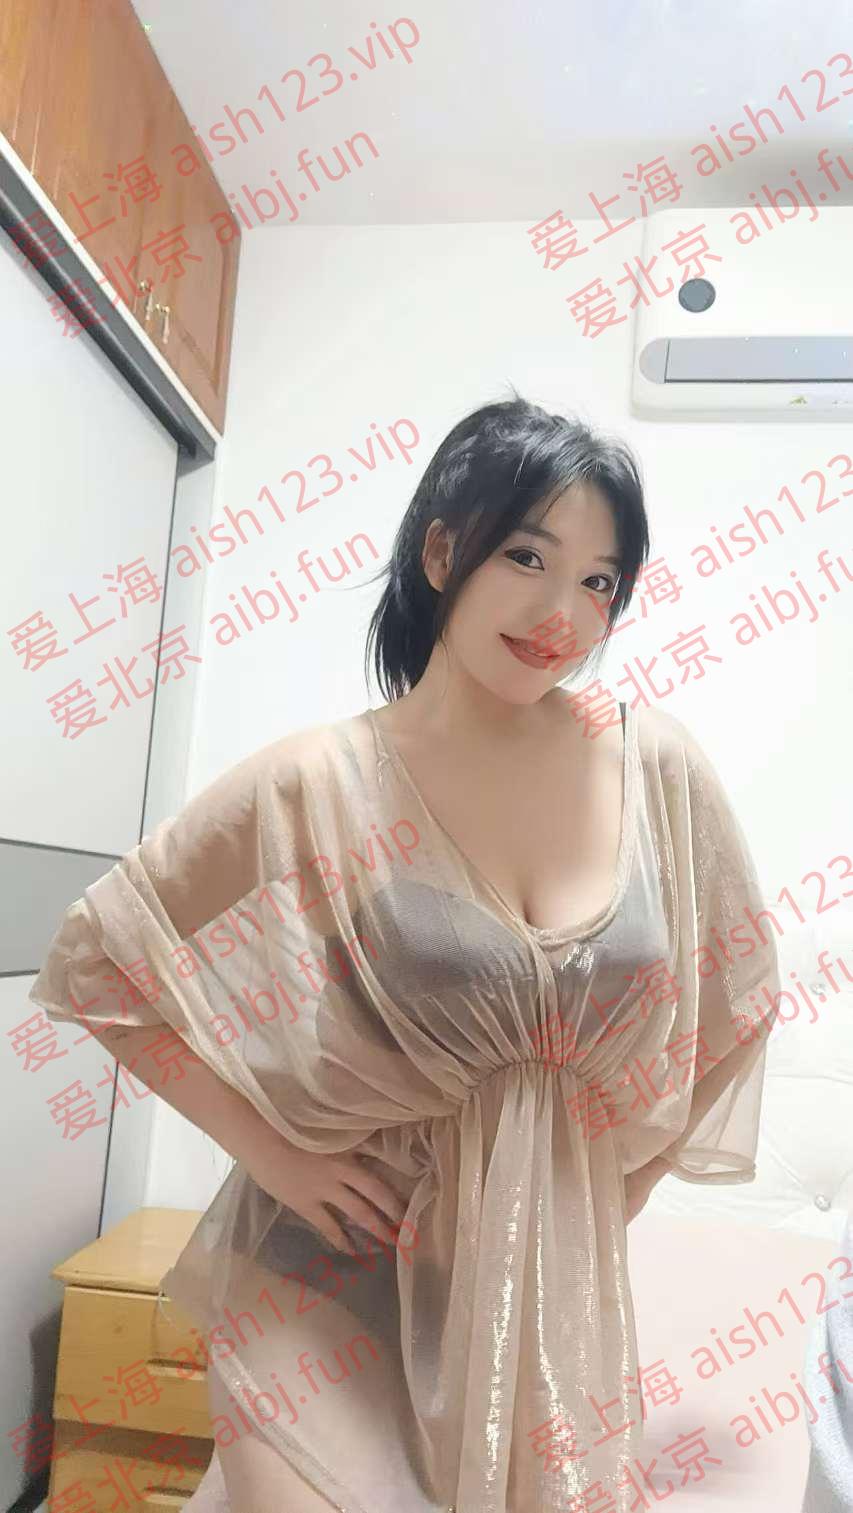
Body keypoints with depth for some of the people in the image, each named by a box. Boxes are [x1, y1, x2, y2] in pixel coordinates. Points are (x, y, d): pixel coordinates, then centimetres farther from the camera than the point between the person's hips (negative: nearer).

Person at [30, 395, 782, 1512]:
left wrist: (619, 1189, 5)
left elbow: (736, 990, 6)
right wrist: (268, 1151, -11)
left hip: (558, 1294, 4)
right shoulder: (316, 785, -16)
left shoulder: (655, 762, -9)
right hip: (338, 1283, -3)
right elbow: (95, 961, -7)